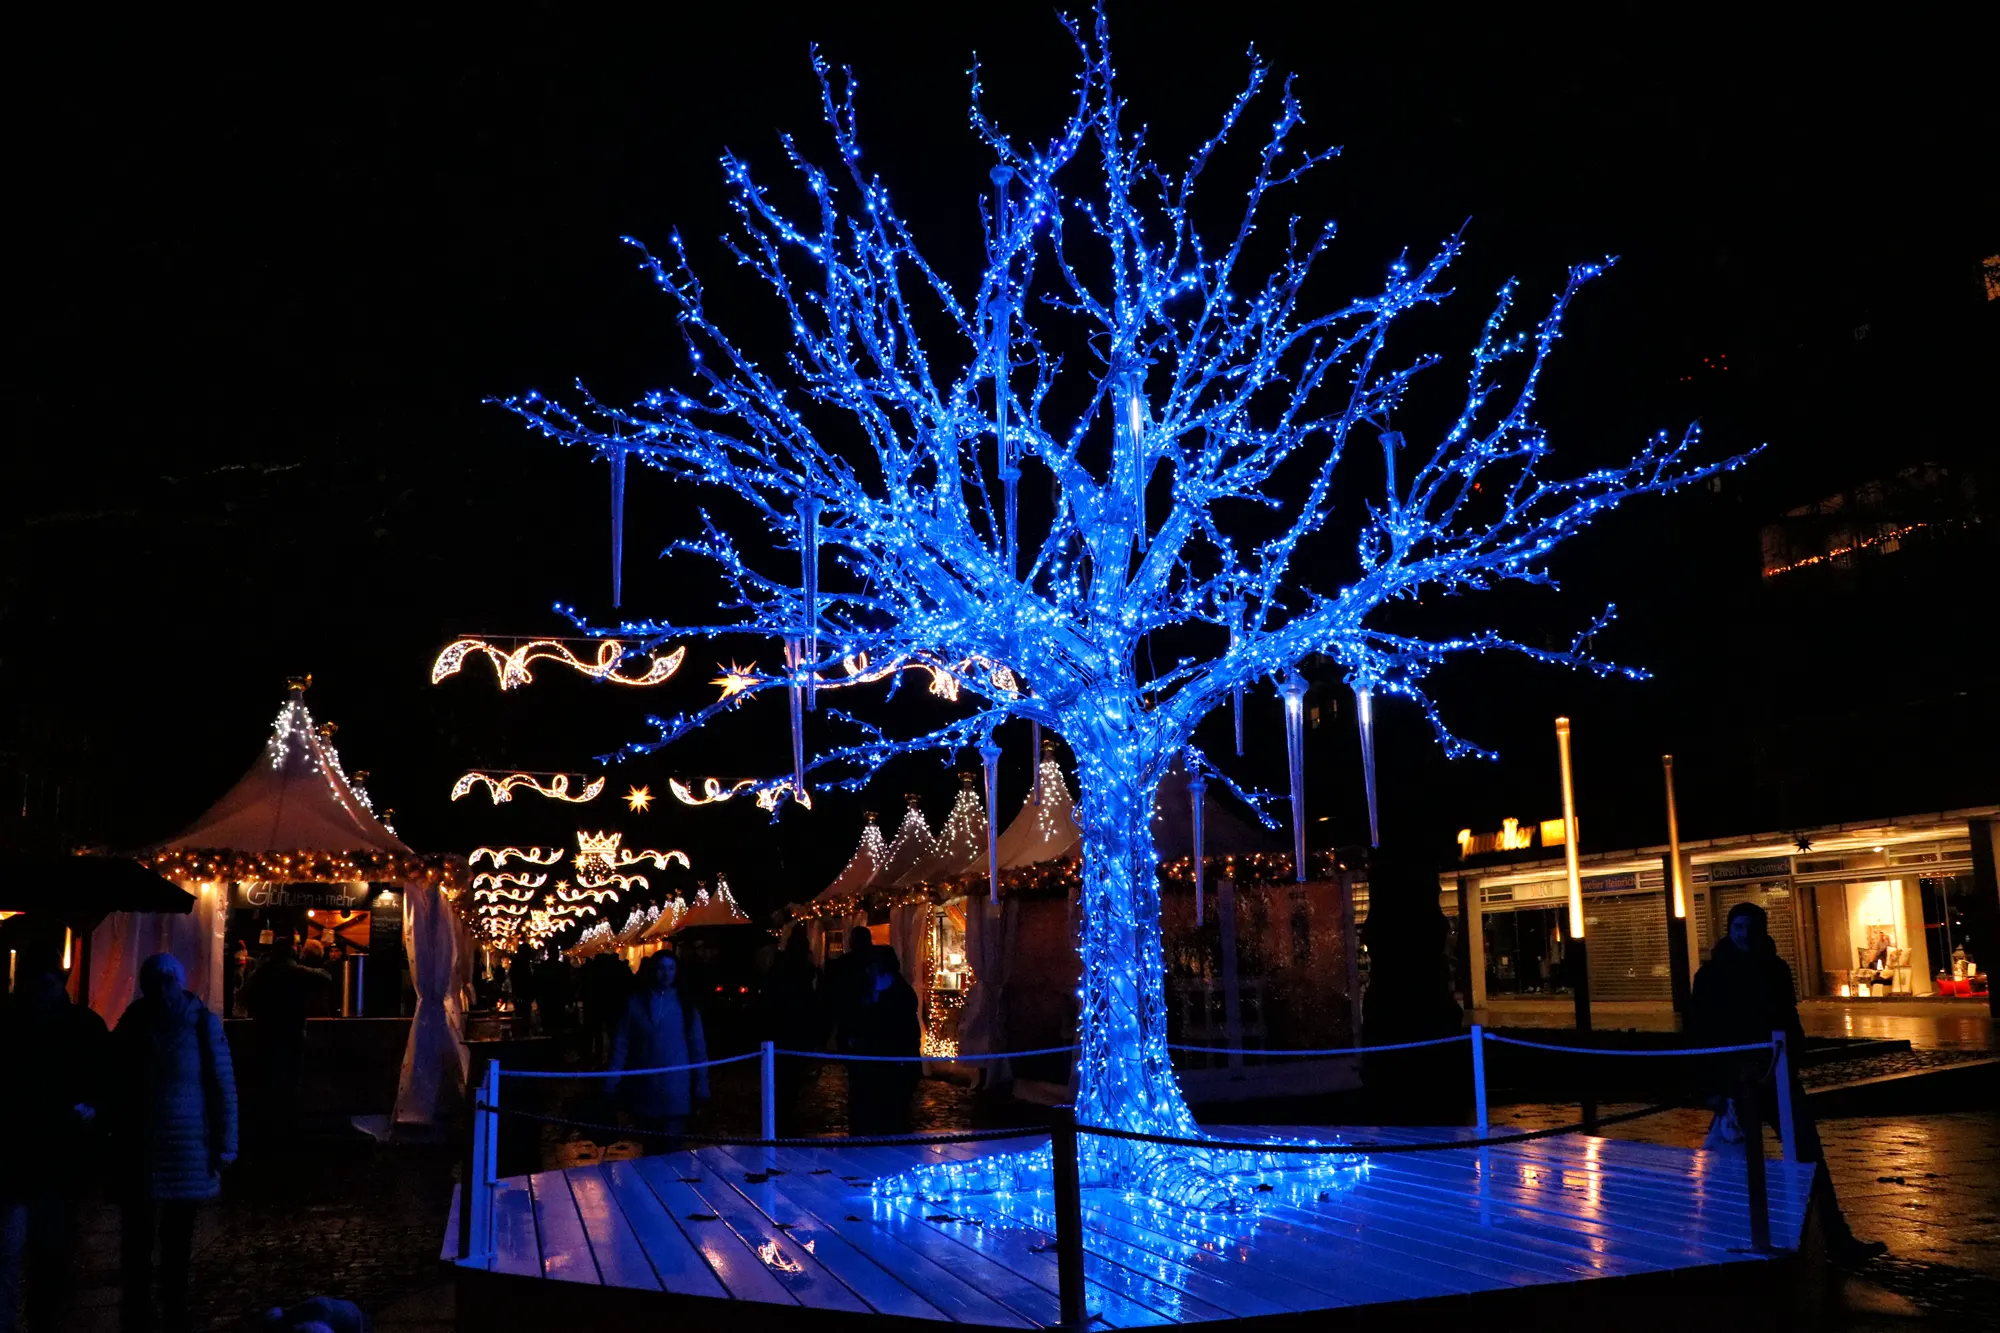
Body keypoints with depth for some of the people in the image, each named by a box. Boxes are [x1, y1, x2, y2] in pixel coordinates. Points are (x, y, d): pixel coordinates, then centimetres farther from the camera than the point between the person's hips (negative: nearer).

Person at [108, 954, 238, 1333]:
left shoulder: (203, 1023, -6)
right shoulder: (132, 1024, 0)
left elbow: (223, 1087, -4)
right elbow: (114, 1087, 8)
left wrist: (224, 1145, -8)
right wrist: (115, 1142, 2)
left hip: (188, 1148, -1)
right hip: (139, 1149, 1)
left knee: (178, 1243, 10)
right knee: (138, 1241, 3)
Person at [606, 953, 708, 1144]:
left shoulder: (685, 1005, 2)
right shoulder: (636, 1002, 1)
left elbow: (697, 1045, 4)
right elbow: (621, 1042, 0)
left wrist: (701, 1085, 0)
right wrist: (612, 1082, -6)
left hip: (676, 1091, -1)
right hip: (644, 1088, 1)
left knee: (670, 1148, -5)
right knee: (650, 1147, 15)